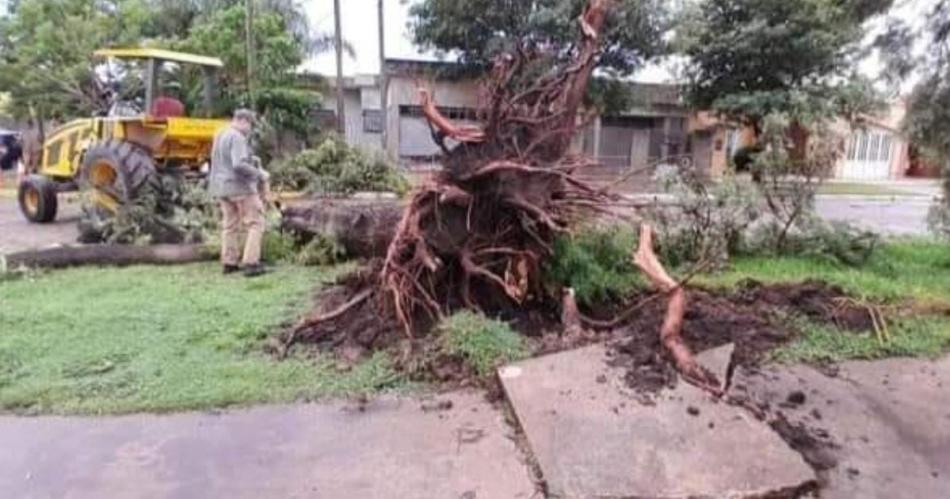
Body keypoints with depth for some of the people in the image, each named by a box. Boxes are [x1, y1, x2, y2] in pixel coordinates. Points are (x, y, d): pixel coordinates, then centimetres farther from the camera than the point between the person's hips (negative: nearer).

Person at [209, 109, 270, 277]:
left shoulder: (220, 135, 14)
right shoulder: (237, 138, -16)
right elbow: (239, 165, -27)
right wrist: (259, 173, -16)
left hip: (221, 187, 9)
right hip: (240, 187, -9)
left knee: (229, 225, 13)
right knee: (255, 224, -4)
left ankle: (229, 263, 15)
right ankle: (250, 263, -9)